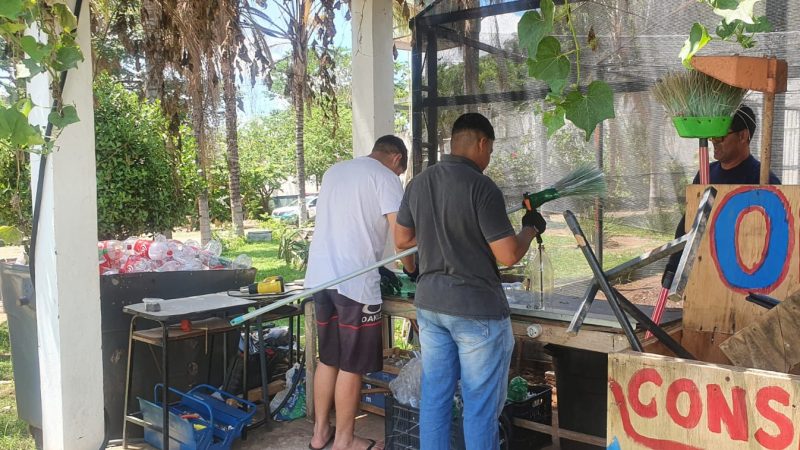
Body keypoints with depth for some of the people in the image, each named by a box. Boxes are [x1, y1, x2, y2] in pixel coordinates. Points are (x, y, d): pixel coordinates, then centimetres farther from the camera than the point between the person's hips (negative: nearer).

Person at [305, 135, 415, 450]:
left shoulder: (334, 171, 18)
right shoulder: (385, 178, -4)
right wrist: (412, 271, 7)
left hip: (320, 276, 8)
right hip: (354, 281, -7)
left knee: (328, 359, 17)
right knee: (352, 366, 4)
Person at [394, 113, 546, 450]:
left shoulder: (418, 183, 4)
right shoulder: (481, 187, -16)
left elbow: (401, 240, 14)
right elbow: (509, 256, -16)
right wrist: (531, 228, 2)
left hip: (430, 302, 7)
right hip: (476, 308, -6)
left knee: (434, 396, 15)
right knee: (480, 404, 6)